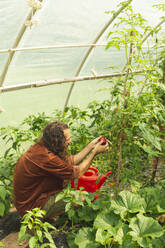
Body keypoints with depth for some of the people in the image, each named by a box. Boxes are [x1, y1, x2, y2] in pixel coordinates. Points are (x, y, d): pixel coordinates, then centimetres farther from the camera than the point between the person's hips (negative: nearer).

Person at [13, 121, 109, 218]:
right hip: (31, 206, -9)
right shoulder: (46, 158, -32)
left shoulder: (42, 146, -4)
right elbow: (77, 173, -20)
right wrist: (95, 151, -11)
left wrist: (91, 146, 3)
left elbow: (70, 161, 4)